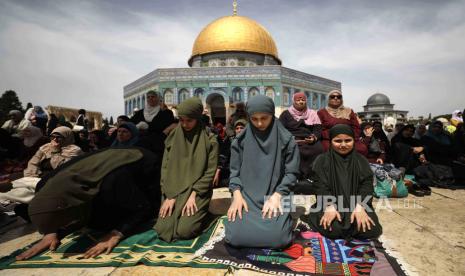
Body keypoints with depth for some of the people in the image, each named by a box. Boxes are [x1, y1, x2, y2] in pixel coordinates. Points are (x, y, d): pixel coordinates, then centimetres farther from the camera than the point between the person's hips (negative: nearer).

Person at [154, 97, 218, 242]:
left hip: (198, 193, -3)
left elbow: (209, 172, -8)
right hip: (173, 192, 3)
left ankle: (201, 215, 13)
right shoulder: (172, 138, 5)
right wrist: (169, 196, -9)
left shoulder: (210, 141, -5)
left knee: (185, 230, -19)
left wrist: (193, 195, -17)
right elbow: (165, 168, 2)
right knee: (163, 229, -12)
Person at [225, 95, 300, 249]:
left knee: (277, 238, -22)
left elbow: (291, 172, -1)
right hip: (247, 197, 1)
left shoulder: (286, 139, -2)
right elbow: (234, 171, 5)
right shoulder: (241, 140, 3)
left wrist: (276, 196, -14)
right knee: (236, 236, -19)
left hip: (275, 196, -1)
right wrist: (237, 195, -11)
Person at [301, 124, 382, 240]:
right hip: (331, 204, -3)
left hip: (357, 205, 3)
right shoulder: (322, 160, 4)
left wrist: (360, 206, -21)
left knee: (371, 230, -23)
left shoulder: (361, 161, 11)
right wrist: (329, 207, -25)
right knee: (333, 229, -31)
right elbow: (321, 187, -6)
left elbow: (367, 185, -2)